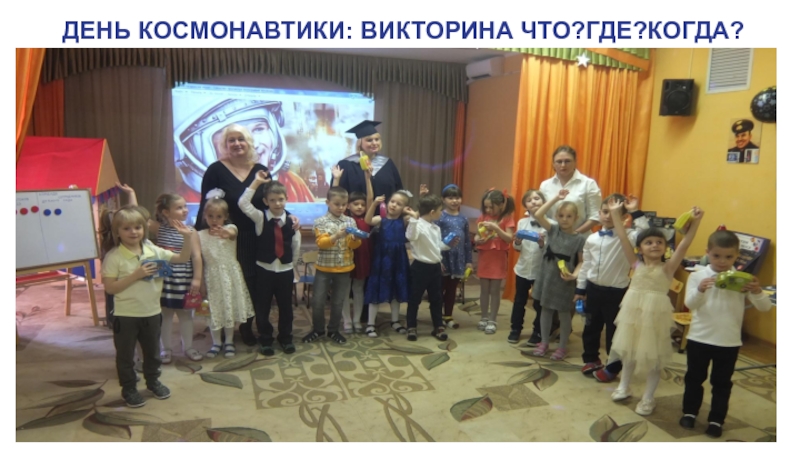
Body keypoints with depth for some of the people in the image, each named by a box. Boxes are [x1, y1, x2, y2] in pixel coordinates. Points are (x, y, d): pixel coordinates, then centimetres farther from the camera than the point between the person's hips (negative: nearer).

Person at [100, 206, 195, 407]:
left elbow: (182, 258, 1)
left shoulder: (153, 251, -3)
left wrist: (188, 237, -12)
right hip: (126, 315, -4)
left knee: (152, 351, 20)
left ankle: (153, 381, 40)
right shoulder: (114, 257, -14)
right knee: (125, 354, 12)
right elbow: (110, 288, -16)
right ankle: (129, 389, 29)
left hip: (152, 312, 4)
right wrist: (136, 275, -24)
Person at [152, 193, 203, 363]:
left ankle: (188, 347, 25)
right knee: (165, 314, 10)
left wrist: (197, 278, -12)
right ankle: (166, 349, 23)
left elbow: (196, 256, -7)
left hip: (184, 279, 0)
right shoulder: (158, 228, -1)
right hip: (163, 279, 0)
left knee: (185, 313, 12)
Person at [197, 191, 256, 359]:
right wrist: (200, 282, -4)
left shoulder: (230, 228, -8)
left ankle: (229, 342, 24)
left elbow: (231, 234, -34)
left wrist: (225, 233, -58)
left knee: (229, 307, 9)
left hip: (229, 274, -1)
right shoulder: (201, 235, -3)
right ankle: (216, 343, 25)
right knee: (214, 309, 8)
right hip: (212, 276, 1)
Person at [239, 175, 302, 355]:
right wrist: (256, 182, -25)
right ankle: (265, 340, 25)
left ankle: (286, 338, 30)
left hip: (286, 270, 1)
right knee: (262, 307, 9)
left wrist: (293, 265, 10)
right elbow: (243, 203, -22)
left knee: (286, 306, 13)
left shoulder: (292, 220, -5)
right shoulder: (260, 218, -7)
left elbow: (296, 246, 4)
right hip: (264, 269, -1)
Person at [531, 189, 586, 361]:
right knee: (546, 309, 14)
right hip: (547, 277, 3)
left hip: (564, 281, -3)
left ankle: (562, 347, 22)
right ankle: (544, 342, 27)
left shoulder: (580, 239, -7)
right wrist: (556, 198, -12)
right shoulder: (553, 231, -1)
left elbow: (582, 261, -4)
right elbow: (537, 215, -11)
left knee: (564, 313, 8)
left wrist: (574, 275, -22)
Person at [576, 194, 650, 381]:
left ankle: (612, 368, 23)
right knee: (591, 327, 17)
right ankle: (591, 359, 37)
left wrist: (635, 212, -29)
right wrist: (580, 289, 11)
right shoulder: (592, 239, 2)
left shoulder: (627, 236, -11)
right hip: (593, 289, 5)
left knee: (614, 331, 7)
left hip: (616, 292, -4)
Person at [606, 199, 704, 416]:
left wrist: (695, 222, -25)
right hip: (633, 313, 2)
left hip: (655, 316, -2)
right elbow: (623, 238, -6)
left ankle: (648, 398, 23)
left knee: (654, 357, 8)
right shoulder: (636, 265, -1)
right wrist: (616, 214, -10)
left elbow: (684, 245, -16)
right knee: (629, 352, 18)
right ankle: (624, 387, 37)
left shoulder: (667, 268, -6)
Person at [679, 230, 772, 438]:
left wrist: (758, 292, -29)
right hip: (699, 338, 0)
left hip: (729, 342, 0)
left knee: (722, 382, 12)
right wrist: (700, 290, -36)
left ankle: (716, 420, 26)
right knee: (694, 378, 15)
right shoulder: (697, 276, -7)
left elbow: (765, 307, -7)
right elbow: (690, 304, -16)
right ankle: (689, 412, 32)